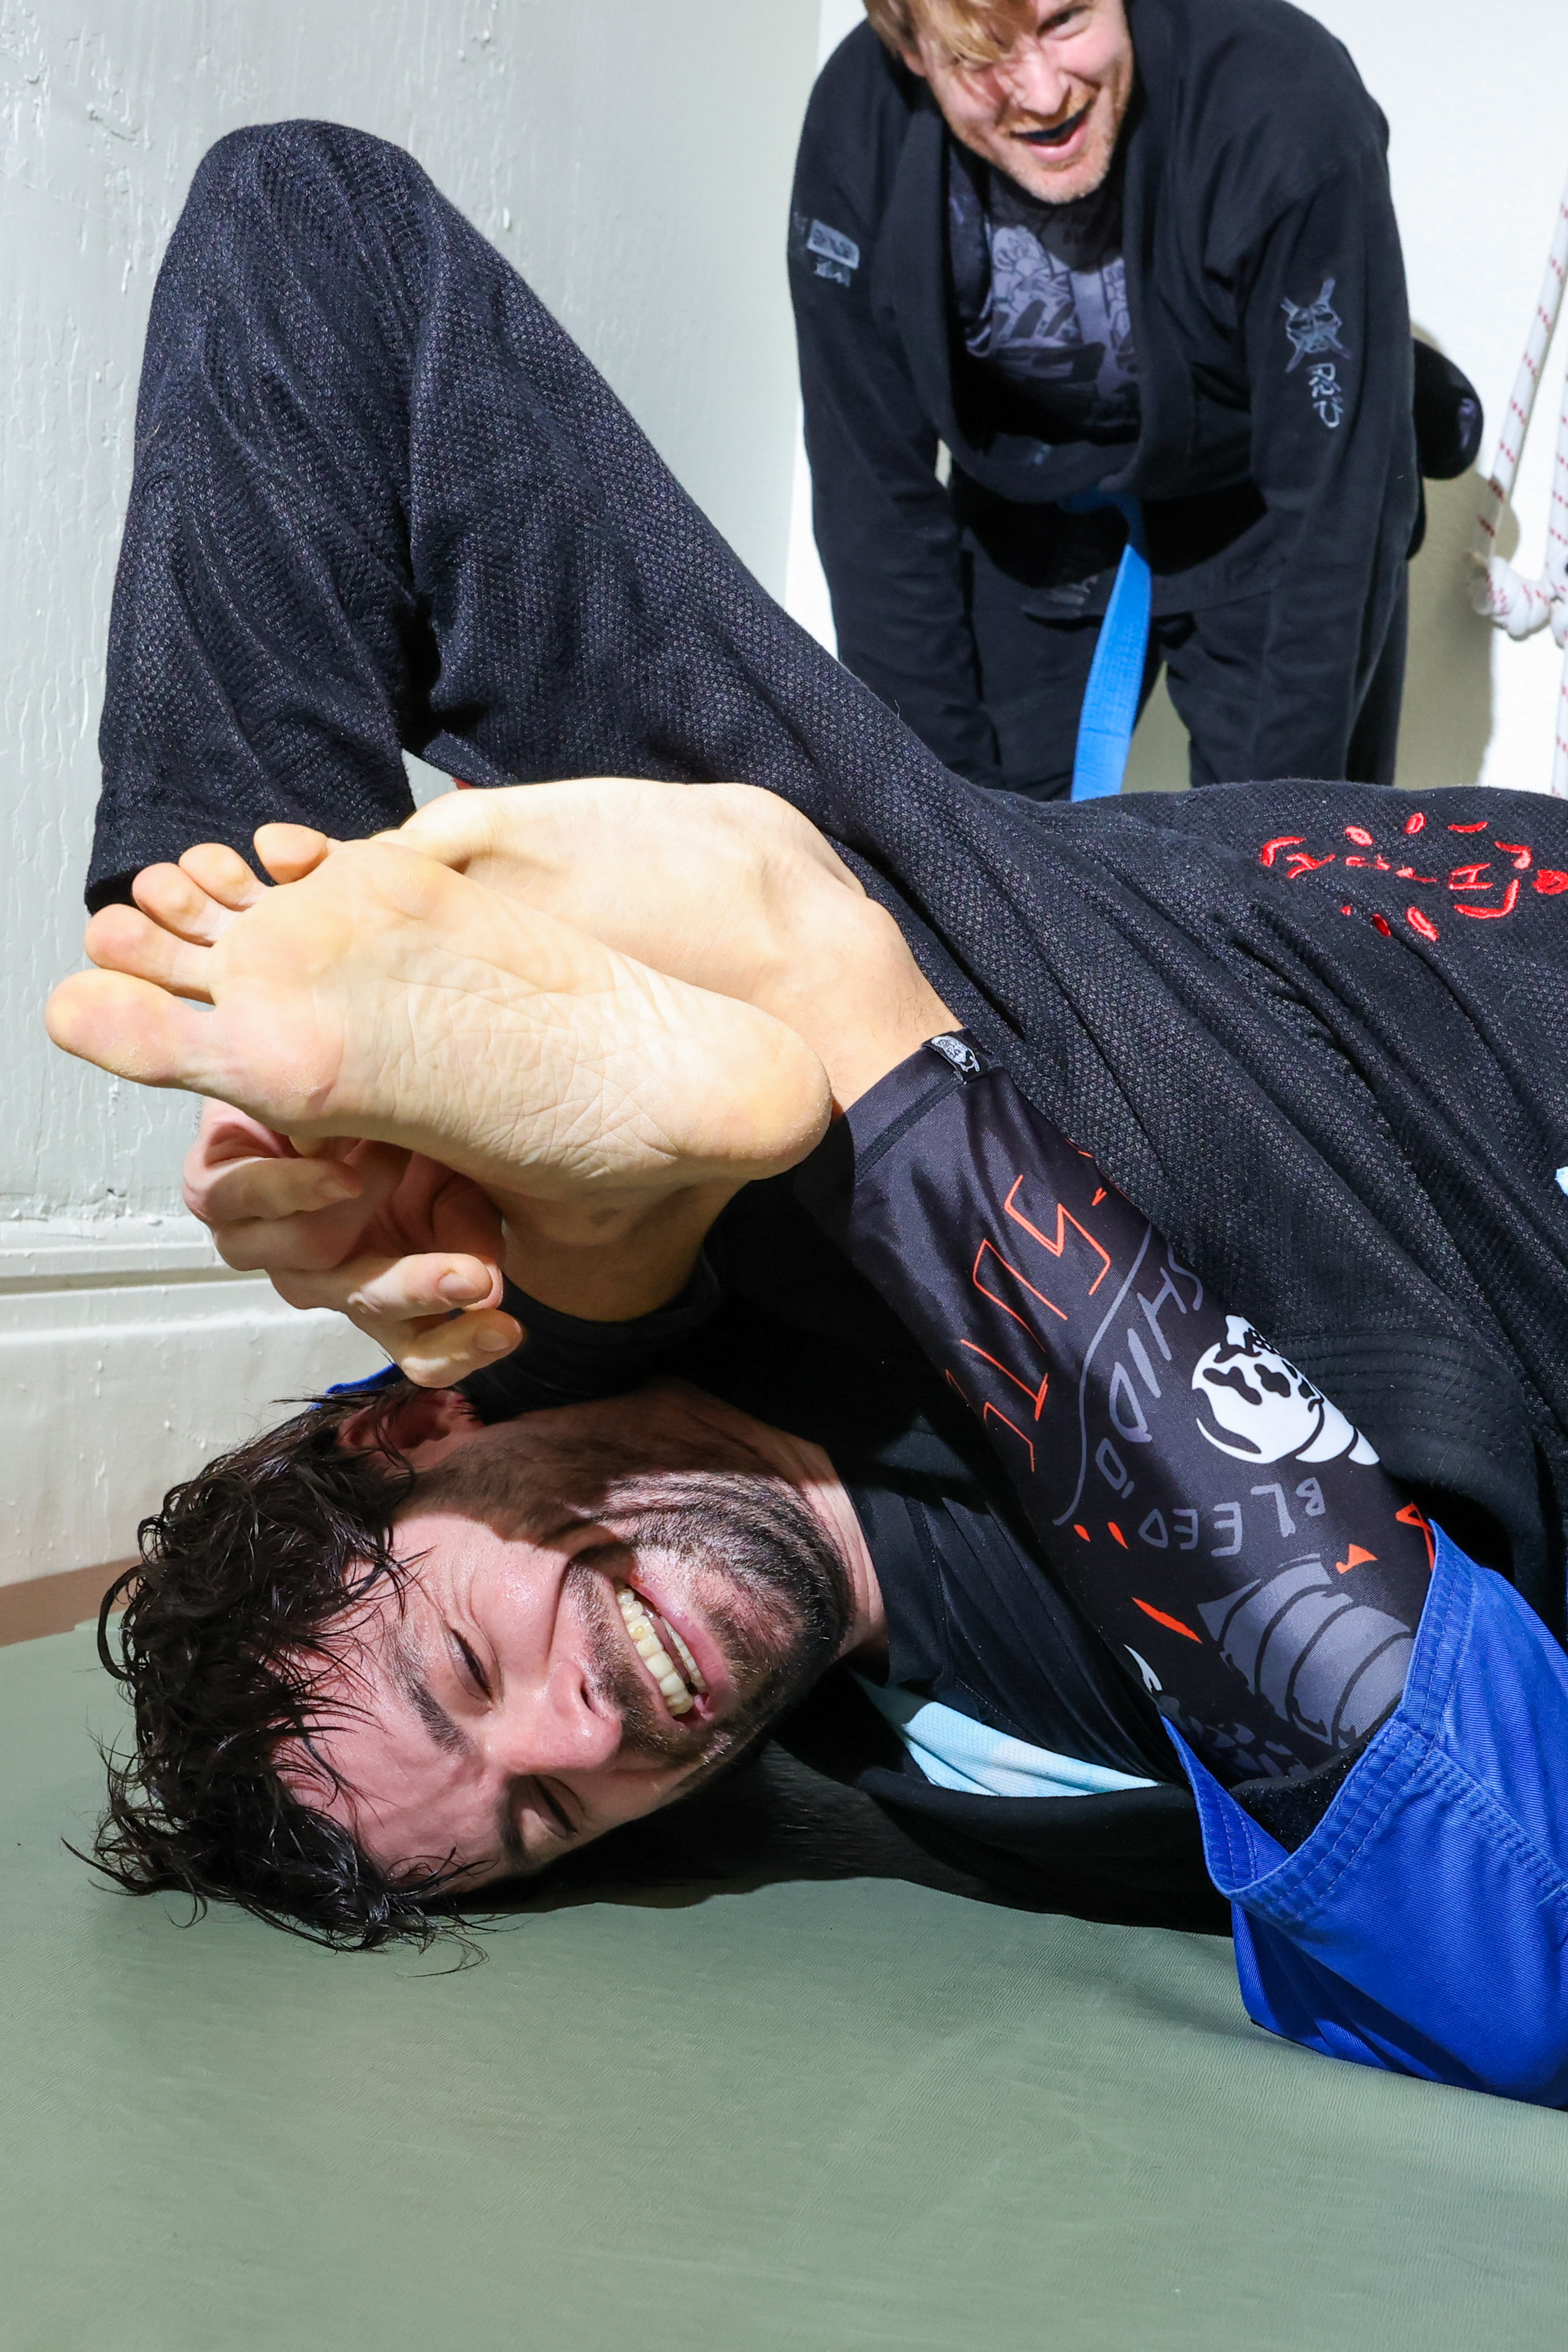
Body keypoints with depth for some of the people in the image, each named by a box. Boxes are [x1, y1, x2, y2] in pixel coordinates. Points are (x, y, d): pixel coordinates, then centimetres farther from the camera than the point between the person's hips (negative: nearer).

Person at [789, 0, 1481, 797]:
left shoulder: (1293, 112, -30)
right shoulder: (858, 123, -22)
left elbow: (1333, 500, -25)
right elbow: (873, 491, -14)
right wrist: (938, 776, -16)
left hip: (1256, 535, -2)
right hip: (1027, 534, 2)